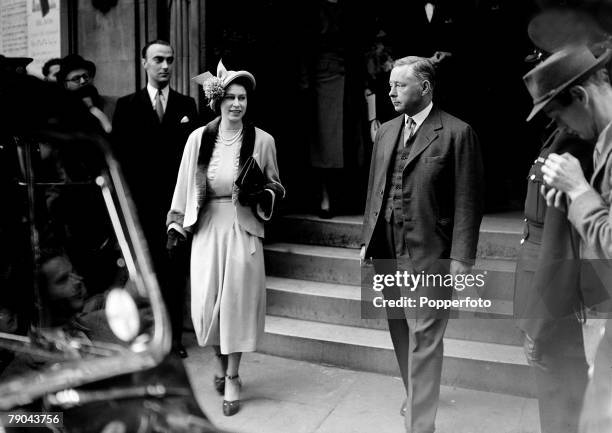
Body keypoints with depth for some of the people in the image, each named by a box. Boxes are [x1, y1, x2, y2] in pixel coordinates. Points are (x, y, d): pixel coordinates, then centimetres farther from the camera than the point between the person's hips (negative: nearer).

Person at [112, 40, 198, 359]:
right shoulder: (127, 105, 6)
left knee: (176, 270, 5)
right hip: (141, 202, -1)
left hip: (177, 200, 1)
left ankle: (174, 335, 16)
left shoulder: (186, 105, 8)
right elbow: (118, 154, 3)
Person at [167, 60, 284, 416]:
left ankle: (233, 379, 19)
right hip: (207, 229, 1)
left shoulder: (263, 140, -2)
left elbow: (276, 187, 7)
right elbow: (186, 187, 7)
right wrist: (176, 224, 6)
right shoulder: (199, 138, 0)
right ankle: (222, 365, 34)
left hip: (243, 229, -1)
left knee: (237, 300, 2)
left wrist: (257, 196, -12)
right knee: (207, 303, 5)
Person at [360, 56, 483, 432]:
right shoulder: (386, 132, 12)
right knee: (401, 335, 18)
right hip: (387, 253, 7)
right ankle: (418, 397, 39)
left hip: (429, 257, -6)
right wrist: (368, 241, 13)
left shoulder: (457, 133, -7)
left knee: (423, 341, -2)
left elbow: (468, 201, -9)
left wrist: (461, 257, -13)